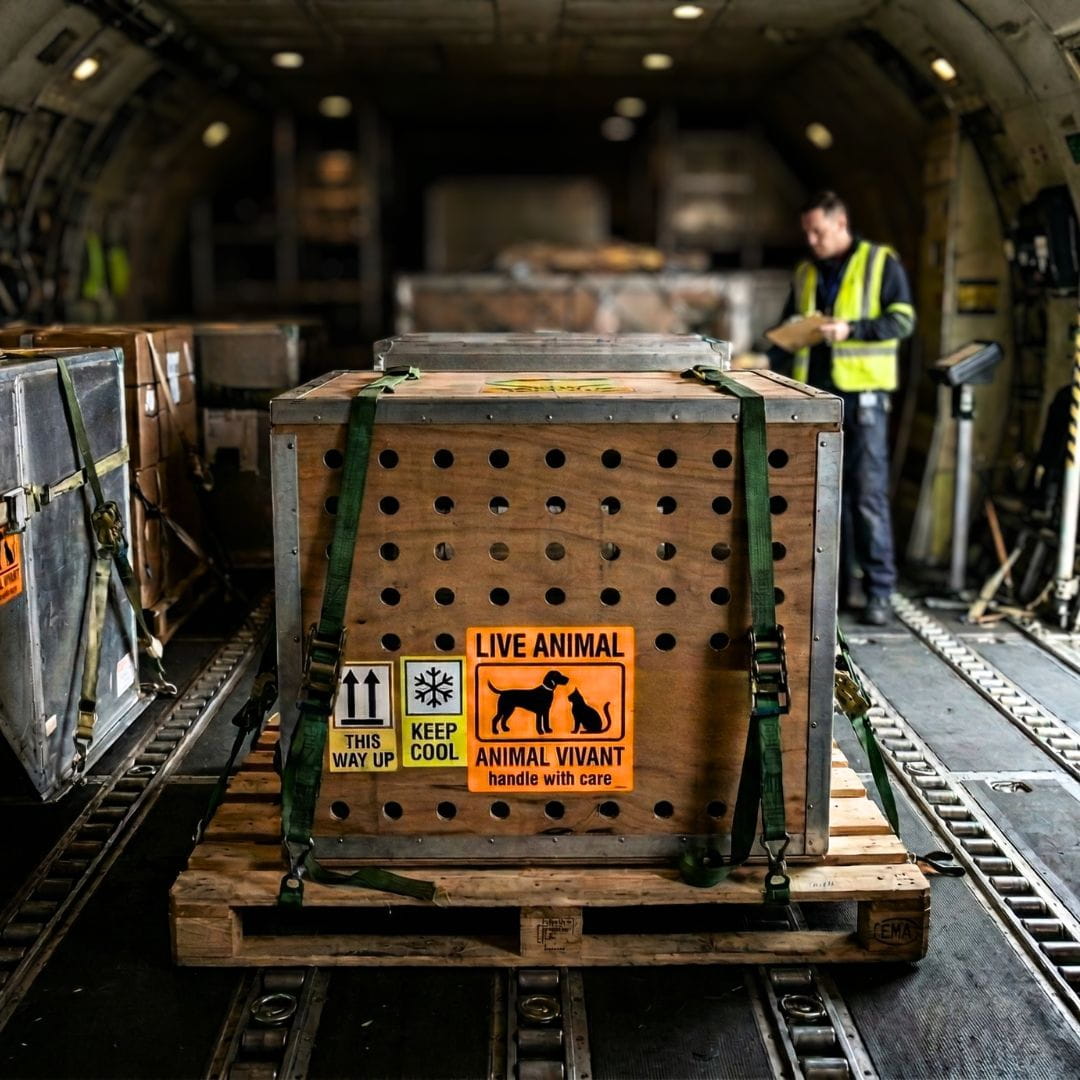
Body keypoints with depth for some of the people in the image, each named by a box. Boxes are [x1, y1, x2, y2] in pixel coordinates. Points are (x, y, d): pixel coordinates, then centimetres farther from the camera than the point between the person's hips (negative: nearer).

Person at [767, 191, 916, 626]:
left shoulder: (881, 262, 2)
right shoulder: (805, 273, 17)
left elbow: (903, 320, -4)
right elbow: (787, 330, 22)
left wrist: (851, 329, -17)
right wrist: (778, 364, 8)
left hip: (863, 394, -5)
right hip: (815, 394, 5)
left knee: (869, 494, -7)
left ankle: (879, 590, -2)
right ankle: (834, 582, 16)